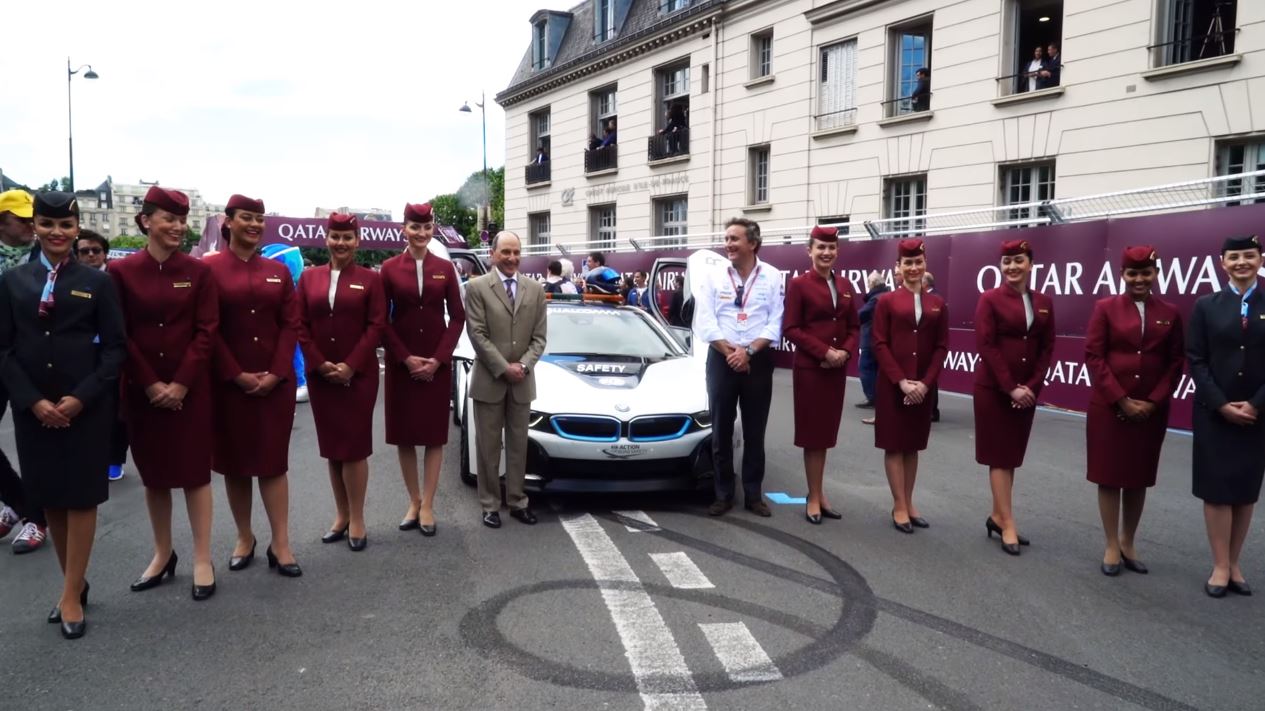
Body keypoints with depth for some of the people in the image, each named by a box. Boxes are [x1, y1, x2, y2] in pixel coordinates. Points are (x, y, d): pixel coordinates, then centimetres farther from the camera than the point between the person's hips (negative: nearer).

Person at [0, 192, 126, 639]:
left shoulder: (97, 282, 0)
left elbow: (115, 348, -3)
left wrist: (80, 398, -14)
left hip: (86, 406, -3)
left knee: (81, 496, 2)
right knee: (49, 497, 10)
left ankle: (72, 596, 12)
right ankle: (75, 583, 25)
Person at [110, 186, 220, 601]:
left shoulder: (199, 272, -1)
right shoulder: (121, 272, -1)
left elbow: (206, 332, -5)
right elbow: (119, 335, -3)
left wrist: (181, 384, -12)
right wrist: (150, 384, -10)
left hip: (190, 388, -1)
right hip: (140, 389, 1)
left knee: (195, 470, 3)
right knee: (153, 472, 11)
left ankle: (203, 560, 10)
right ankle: (163, 555, 25)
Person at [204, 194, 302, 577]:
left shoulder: (278, 271, 8)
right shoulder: (209, 268, -1)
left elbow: (290, 325, 3)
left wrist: (275, 374, -9)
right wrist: (236, 374, -13)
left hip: (276, 381, 2)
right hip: (228, 382, -2)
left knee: (274, 459, 3)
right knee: (234, 460, 8)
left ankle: (280, 543, 6)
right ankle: (244, 538, 22)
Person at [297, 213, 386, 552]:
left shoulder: (370, 279, 1)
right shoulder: (309, 277, 9)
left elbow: (376, 326, -7)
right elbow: (301, 326, 4)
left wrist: (350, 366, -14)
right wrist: (320, 364, -8)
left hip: (359, 375, -3)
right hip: (320, 375, 3)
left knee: (354, 445, -1)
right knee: (331, 447, 9)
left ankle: (357, 519, 9)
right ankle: (341, 515, 20)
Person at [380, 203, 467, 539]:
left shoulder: (445, 268, 3)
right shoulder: (390, 268, 1)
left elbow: (457, 317, 1)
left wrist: (438, 359, -9)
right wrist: (406, 358, -11)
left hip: (437, 363, 0)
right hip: (400, 362, 0)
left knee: (435, 433, 2)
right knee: (403, 433, 5)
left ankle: (427, 505, 10)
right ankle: (413, 500, 19)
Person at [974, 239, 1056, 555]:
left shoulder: (1044, 302, 7)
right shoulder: (990, 299, -7)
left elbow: (1047, 347, 6)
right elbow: (986, 346, -12)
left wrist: (1031, 386, -6)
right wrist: (1010, 388, -16)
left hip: (1027, 390, 5)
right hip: (993, 388, -5)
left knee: (1013, 454, 10)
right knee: (1000, 455, 0)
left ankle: (996, 516, 21)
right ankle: (1008, 524, 4)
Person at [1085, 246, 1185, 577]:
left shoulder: (1170, 313, 5)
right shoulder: (1106, 308, -1)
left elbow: (1176, 361, 4)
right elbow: (1093, 356, -6)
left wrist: (1153, 401, -7)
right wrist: (1121, 399, -12)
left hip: (1151, 410, 2)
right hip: (1109, 407, -2)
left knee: (1139, 478, 10)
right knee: (1109, 476, 3)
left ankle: (1128, 544, 24)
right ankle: (1112, 547, 13)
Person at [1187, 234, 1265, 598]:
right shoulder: (1206, 305, 2)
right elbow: (1196, 361, -3)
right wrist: (1221, 405, -11)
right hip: (1214, 413, -1)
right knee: (1217, 489, 1)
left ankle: (1234, 564, 19)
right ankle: (1220, 566, 10)